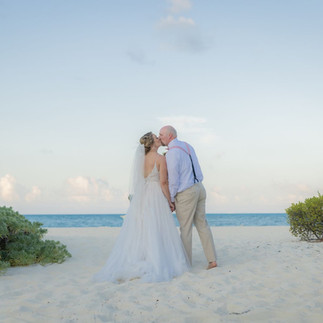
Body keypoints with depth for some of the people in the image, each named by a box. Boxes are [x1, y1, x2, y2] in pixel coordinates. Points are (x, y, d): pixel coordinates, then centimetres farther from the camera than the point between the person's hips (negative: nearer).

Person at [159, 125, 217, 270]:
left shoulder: (172, 152, -16)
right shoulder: (188, 146, 12)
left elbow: (173, 179, -16)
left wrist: (171, 199, -6)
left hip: (185, 193, -8)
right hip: (199, 187, 8)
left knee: (185, 229, 3)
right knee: (202, 224, 12)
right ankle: (212, 260, 12)